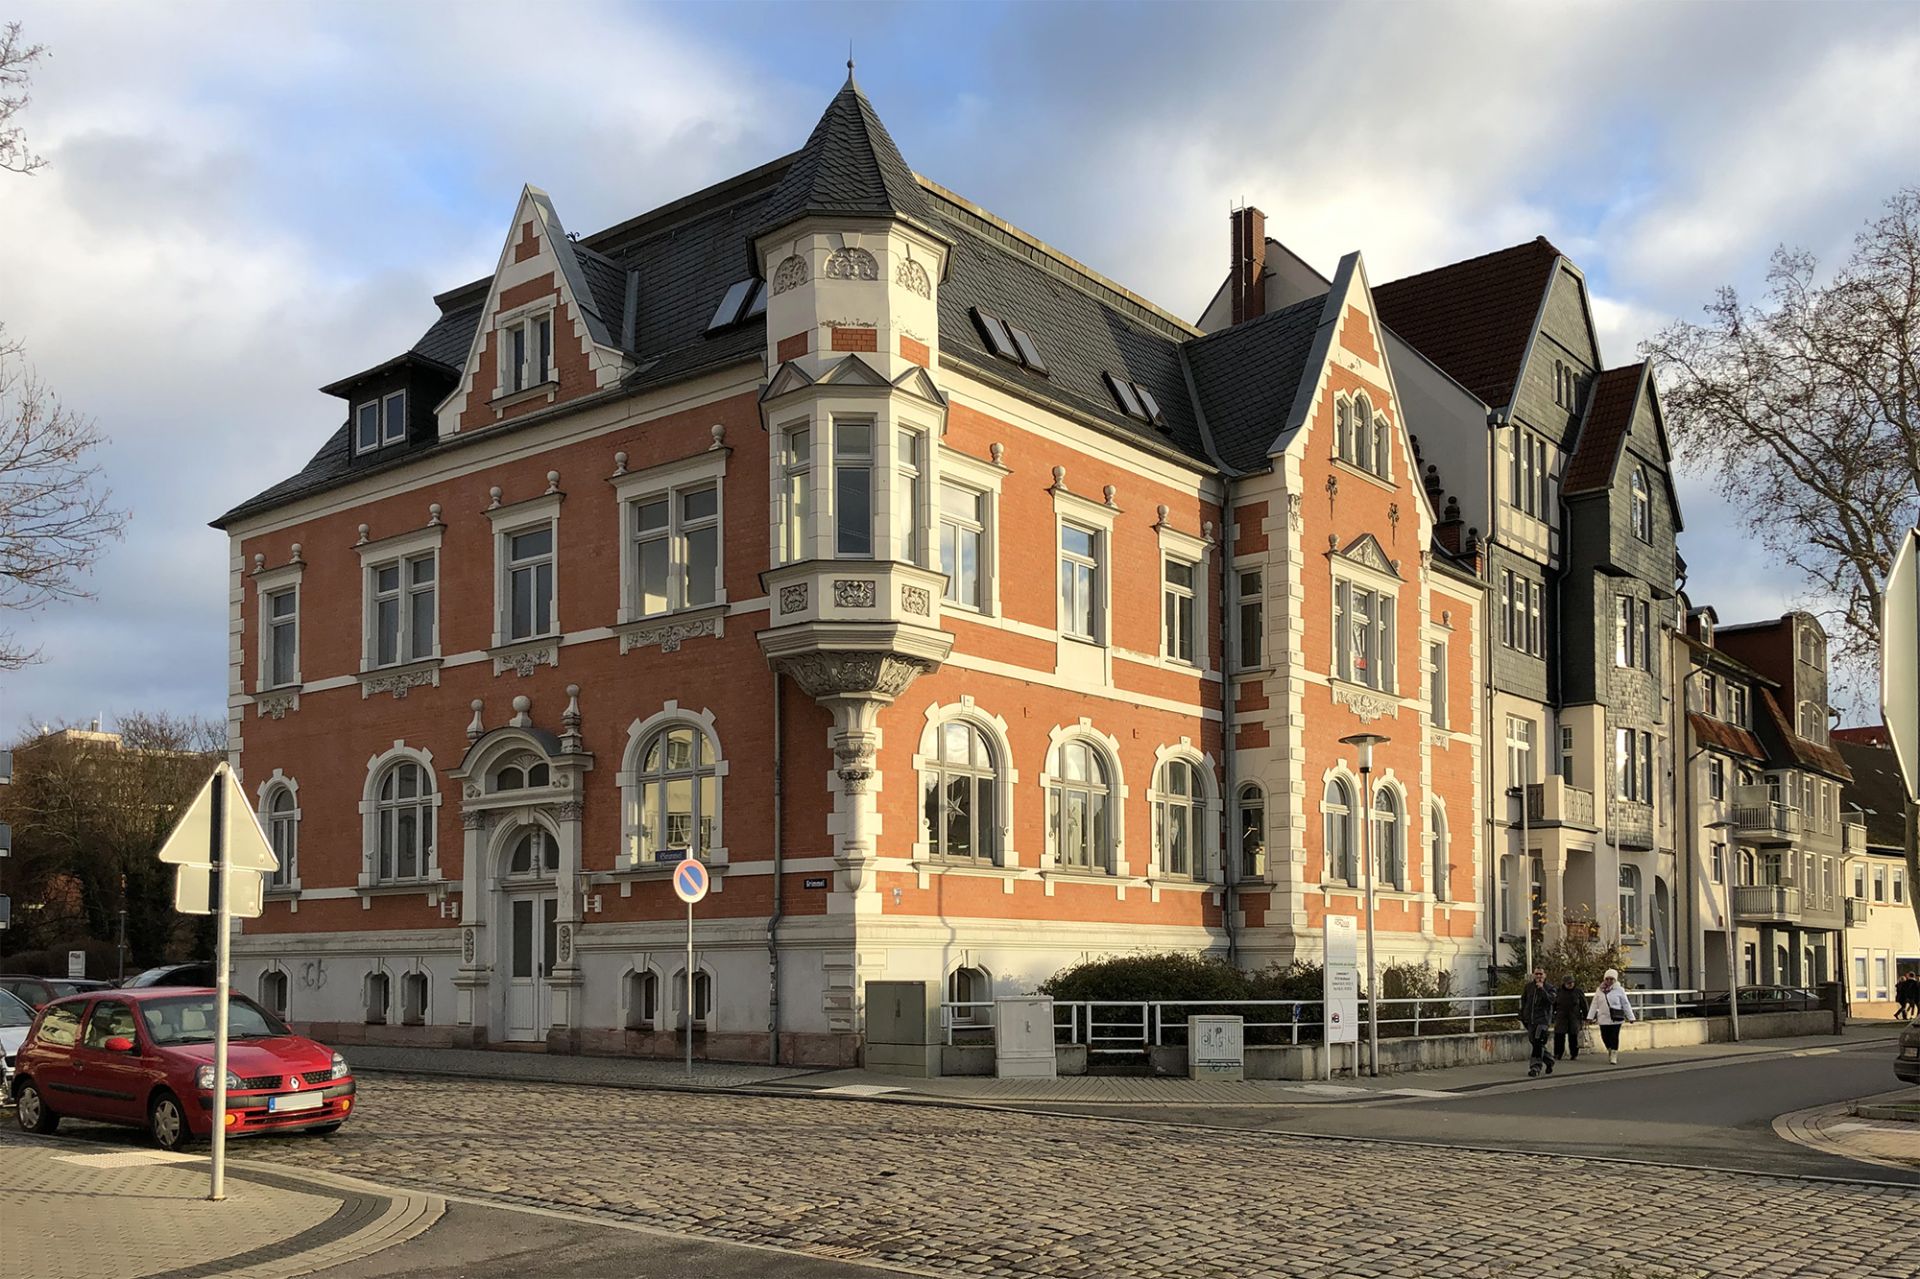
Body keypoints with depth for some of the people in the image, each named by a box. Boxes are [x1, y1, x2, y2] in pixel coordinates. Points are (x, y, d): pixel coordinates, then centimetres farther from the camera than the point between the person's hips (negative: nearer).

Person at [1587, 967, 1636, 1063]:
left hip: (1616, 1019, -3)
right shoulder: (1599, 990, 7)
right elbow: (1594, 1004, 8)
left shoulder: (1619, 990, 0)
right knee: (1605, 1037, 6)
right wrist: (1590, 1016, 4)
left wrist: (1631, 1017, 1)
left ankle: (1614, 1055, 7)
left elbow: (1626, 1004, 2)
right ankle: (1610, 1051, 32)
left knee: (1614, 1037, -4)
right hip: (1603, 1018, 3)